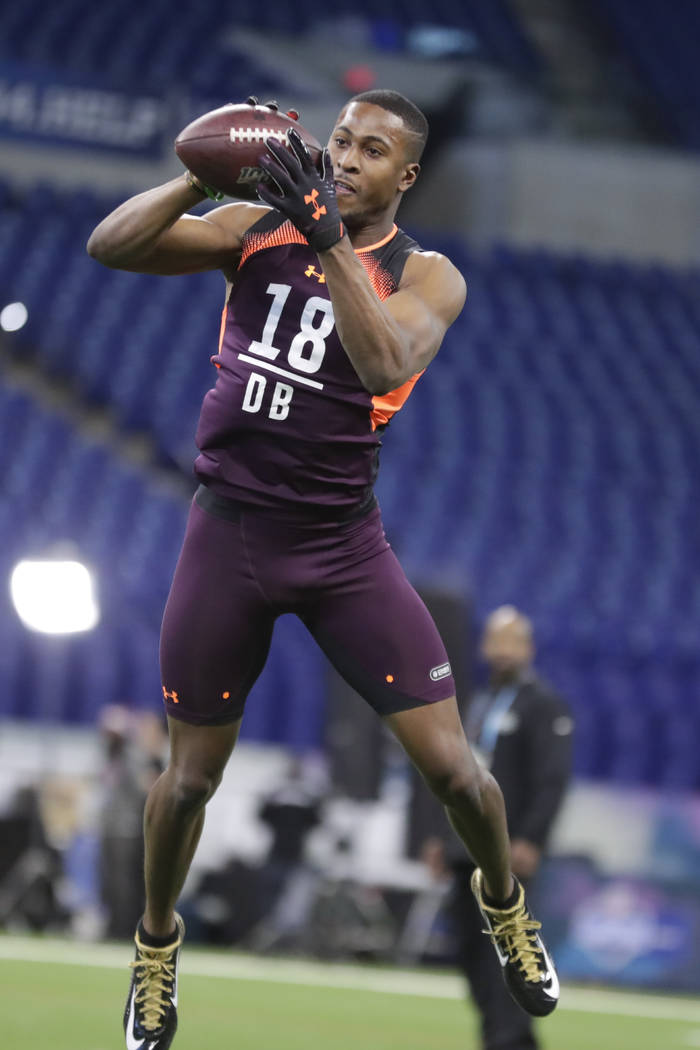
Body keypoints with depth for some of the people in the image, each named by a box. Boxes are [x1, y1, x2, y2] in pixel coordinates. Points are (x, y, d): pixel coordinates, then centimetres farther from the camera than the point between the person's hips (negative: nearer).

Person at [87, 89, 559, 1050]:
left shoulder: (426, 276, -6)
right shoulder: (255, 229, -1)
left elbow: (386, 367, -28)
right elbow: (109, 245, -10)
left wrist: (328, 237, -36)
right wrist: (203, 174, -24)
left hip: (344, 546, -1)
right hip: (229, 537, 1)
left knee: (451, 766, -4)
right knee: (191, 777, 10)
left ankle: (503, 901, 27)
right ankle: (157, 943, 37)